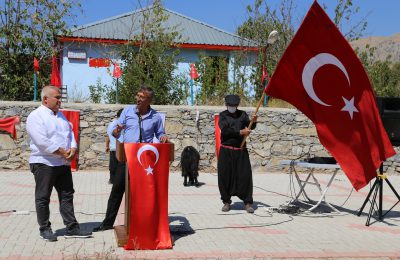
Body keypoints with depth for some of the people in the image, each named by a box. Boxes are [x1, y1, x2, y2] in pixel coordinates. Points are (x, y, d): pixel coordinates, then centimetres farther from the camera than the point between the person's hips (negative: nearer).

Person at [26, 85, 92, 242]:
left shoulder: (60, 115, 15)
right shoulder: (36, 116, -11)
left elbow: (70, 133, 14)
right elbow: (42, 142, -20)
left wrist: (73, 149, -6)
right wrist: (63, 152, -17)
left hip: (63, 163, 8)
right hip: (44, 163, -8)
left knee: (67, 195, 9)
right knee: (43, 198, 4)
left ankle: (71, 228, 15)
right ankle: (44, 229, 15)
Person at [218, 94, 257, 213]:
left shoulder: (242, 114, 10)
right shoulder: (223, 115, 3)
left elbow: (250, 127, -3)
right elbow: (225, 130, -12)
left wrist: (253, 121, -25)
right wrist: (240, 132, -20)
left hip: (241, 151, 1)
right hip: (226, 150, -1)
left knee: (245, 176, -2)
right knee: (225, 176, 1)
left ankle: (247, 202, 5)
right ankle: (226, 202, 14)